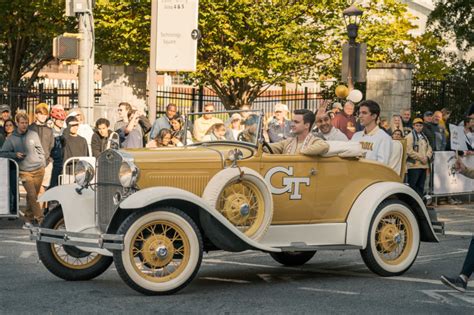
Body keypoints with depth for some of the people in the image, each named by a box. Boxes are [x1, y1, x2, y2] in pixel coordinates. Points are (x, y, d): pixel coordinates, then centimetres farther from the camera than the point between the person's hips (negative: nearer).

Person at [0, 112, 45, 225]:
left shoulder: (33, 135, 3)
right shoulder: (11, 139, 1)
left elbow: (40, 150, 11)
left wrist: (43, 164, 7)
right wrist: (15, 154, -11)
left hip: (38, 170, 1)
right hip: (24, 171, -1)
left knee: (33, 195, 6)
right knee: (32, 194, -13)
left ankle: (29, 217, 20)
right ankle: (40, 218, -11)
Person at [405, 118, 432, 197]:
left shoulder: (424, 137, 20)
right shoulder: (409, 137, -6)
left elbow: (429, 149, 17)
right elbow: (409, 151, -15)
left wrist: (427, 157, -4)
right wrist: (420, 157, -14)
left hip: (424, 165, 8)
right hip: (414, 165, -8)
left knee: (421, 186, 12)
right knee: (412, 185, -8)